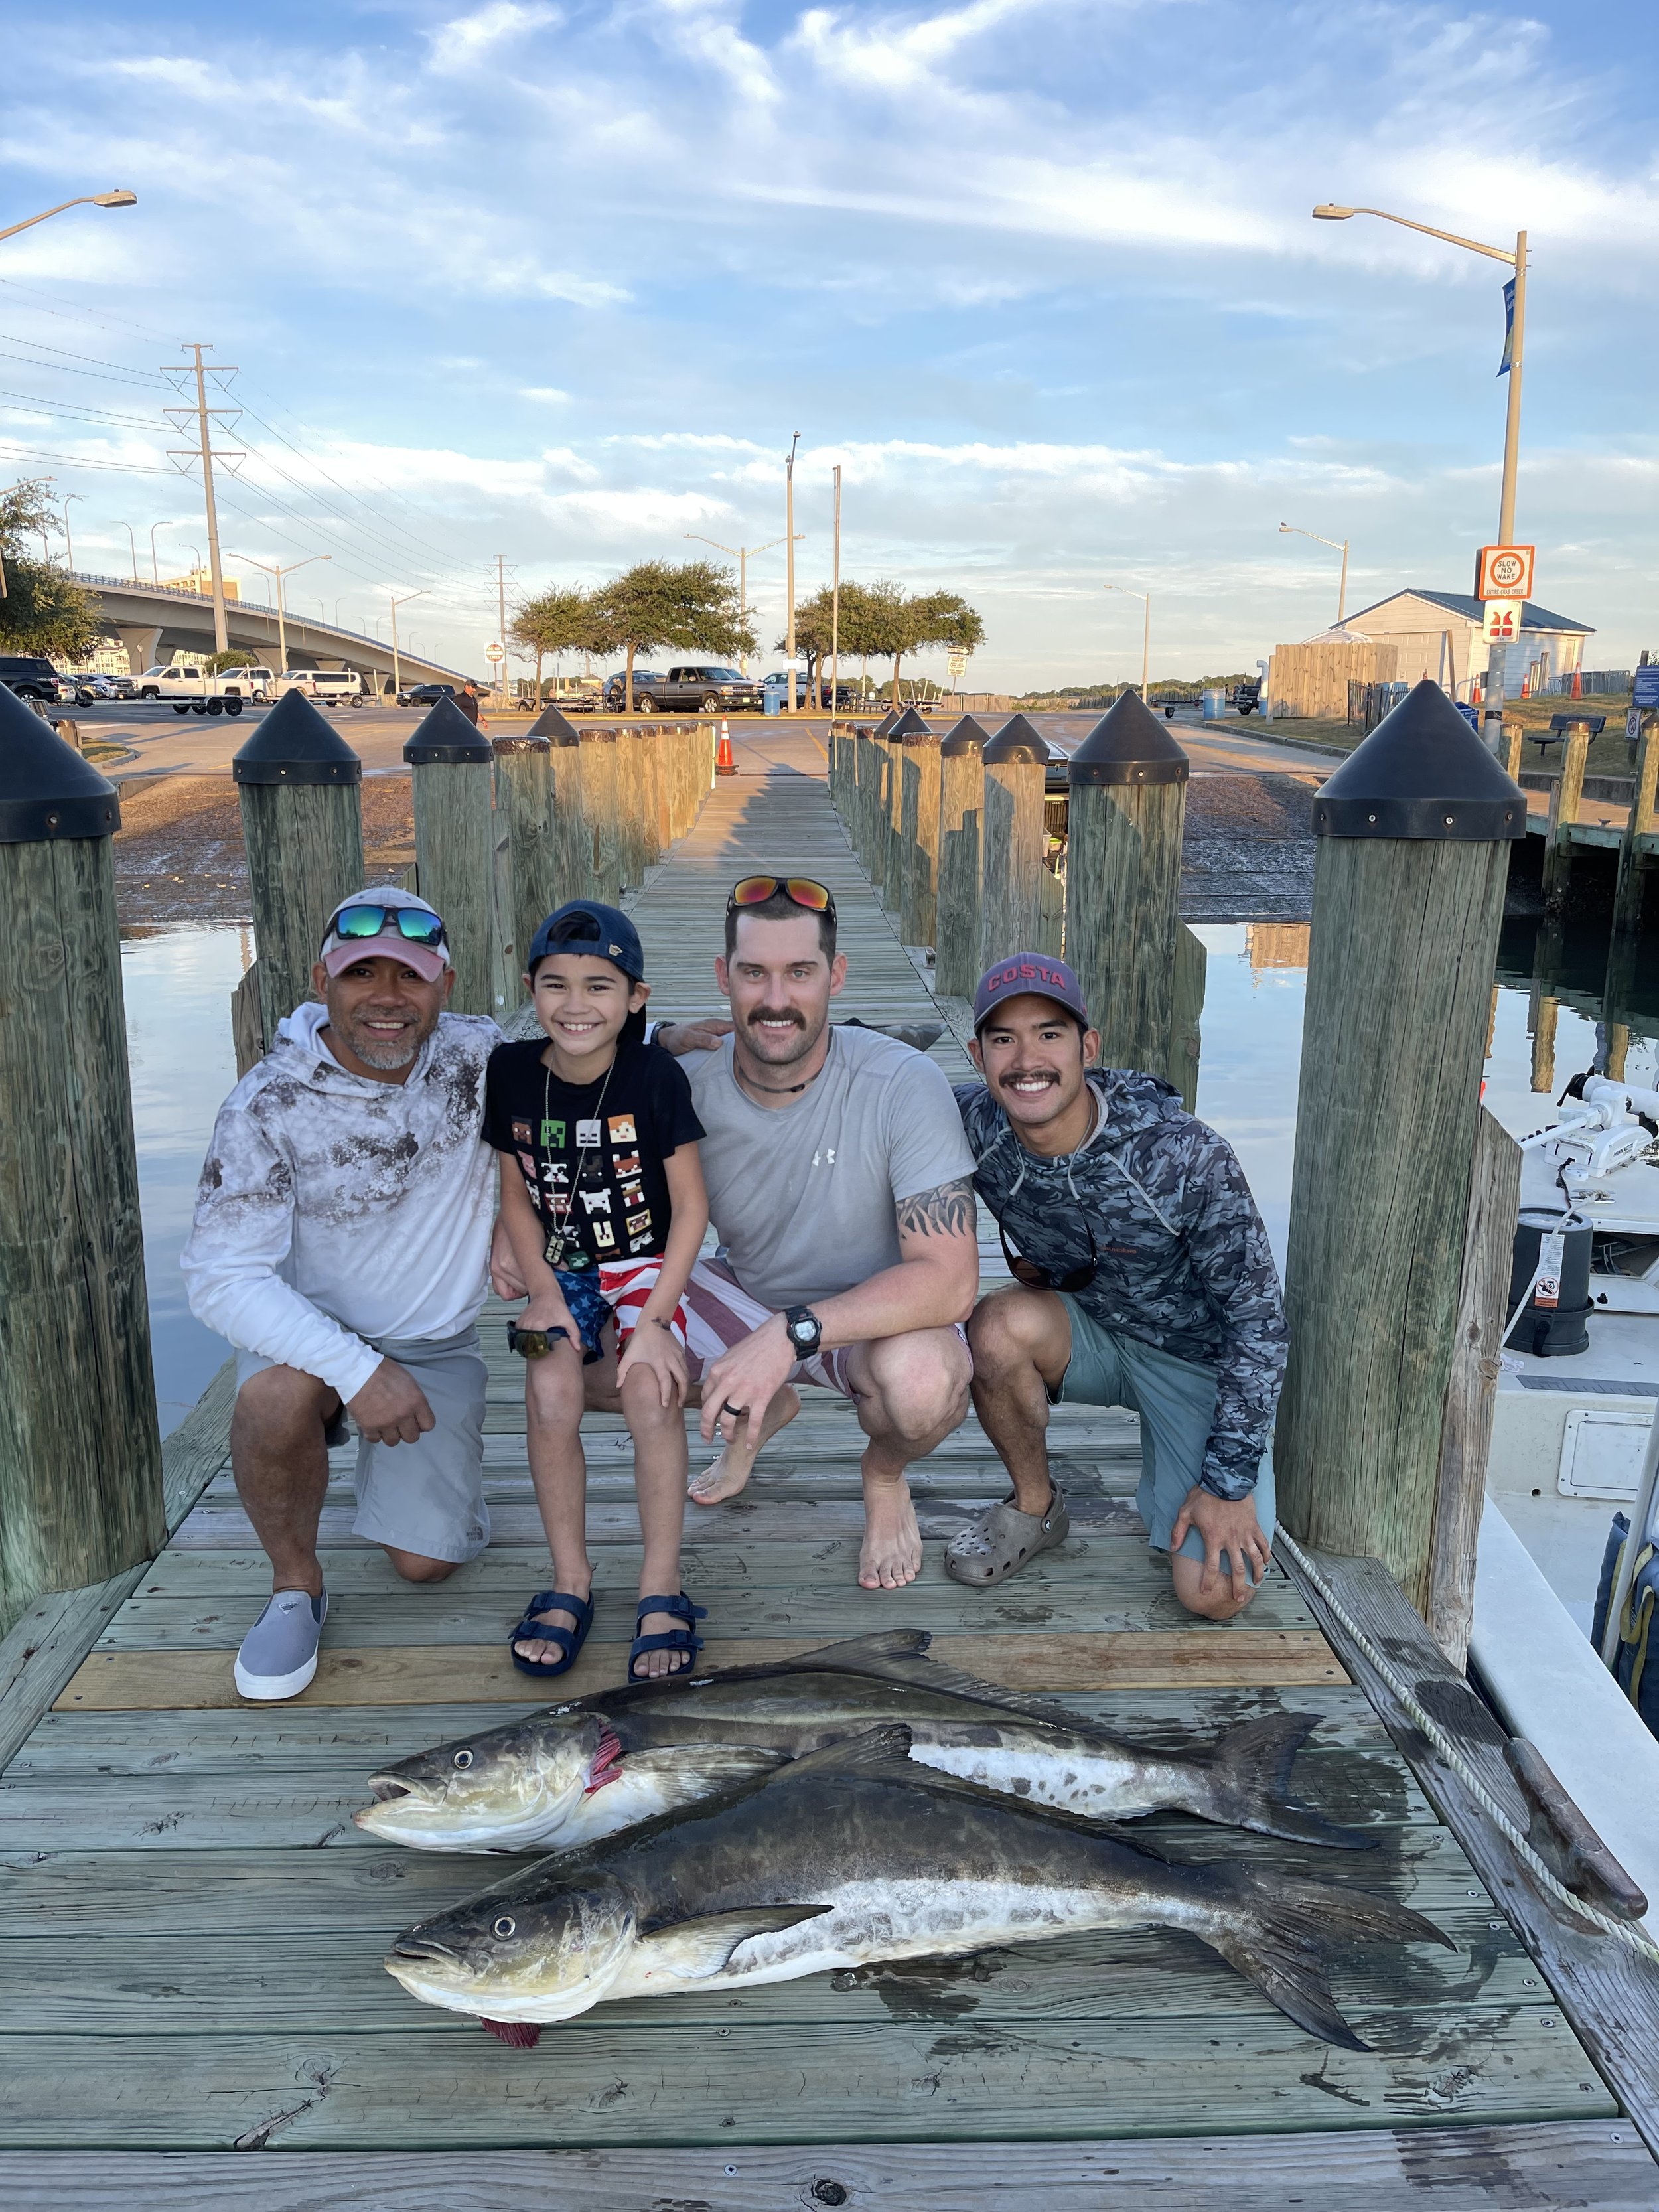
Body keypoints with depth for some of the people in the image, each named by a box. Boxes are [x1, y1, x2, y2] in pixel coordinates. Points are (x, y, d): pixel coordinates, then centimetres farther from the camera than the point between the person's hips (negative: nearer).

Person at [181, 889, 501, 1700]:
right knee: (275, 1395, -37)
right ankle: (296, 1586, -8)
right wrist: (355, 1368, -37)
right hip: (308, 1328, -2)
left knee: (425, 1561, -5)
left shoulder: (479, 1058, -14)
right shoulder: (268, 1106, -22)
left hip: (435, 1344, 2)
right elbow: (220, 1276, -26)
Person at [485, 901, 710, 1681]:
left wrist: (655, 1316, -18)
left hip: (645, 1264, -2)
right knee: (550, 1396, -25)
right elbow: (515, 1197, 5)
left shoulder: (655, 1076, -14)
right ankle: (570, 1583, -5)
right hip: (563, 1272, 2)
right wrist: (542, 1291, -8)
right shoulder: (510, 1071, -5)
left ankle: (661, 1590, -11)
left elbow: (691, 1205, -10)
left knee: (651, 1392, -28)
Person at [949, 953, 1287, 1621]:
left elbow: (1258, 1314, -19)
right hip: (1088, 1334, 3)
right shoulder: (976, 1126, -19)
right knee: (1001, 1323, -31)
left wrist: (1230, 1481, -18)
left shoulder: (1184, 1156, -28)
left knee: (1215, 1596, -17)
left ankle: (1168, 1472, 15)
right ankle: (1034, 1509, -4)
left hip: (1201, 1359, -3)